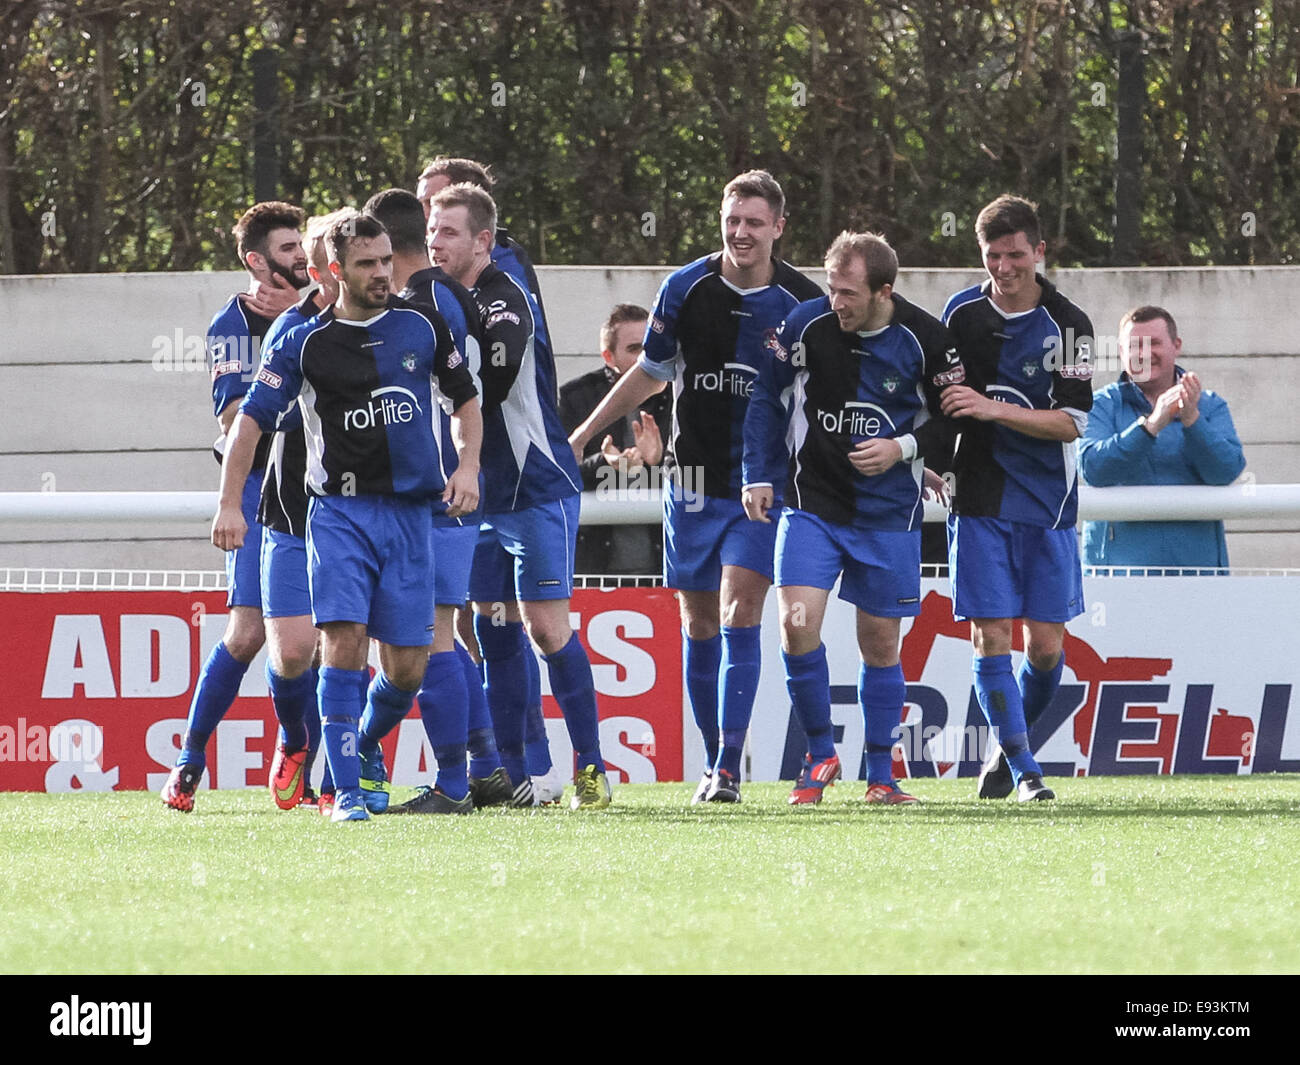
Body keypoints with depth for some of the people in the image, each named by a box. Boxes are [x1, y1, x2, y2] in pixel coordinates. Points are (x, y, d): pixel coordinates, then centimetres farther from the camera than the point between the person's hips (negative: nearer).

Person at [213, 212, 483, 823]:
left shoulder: (422, 326, 6)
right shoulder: (306, 344, 0)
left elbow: (465, 401, 18)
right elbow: (250, 421, 4)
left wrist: (468, 466, 2)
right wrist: (230, 505, -2)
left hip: (411, 512, 2)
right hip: (339, 510, -2)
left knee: (406, 668, 0)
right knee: (345, 639, -19)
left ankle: (361, 749, 29)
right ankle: (346, 789, -15)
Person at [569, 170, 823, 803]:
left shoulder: (804, 305, -4)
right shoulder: (687, 289, 1)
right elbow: (651, 372, 13)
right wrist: (582, 435, 15)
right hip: (694, 482, 3)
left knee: (739, 614, -13)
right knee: (698, 622, 6)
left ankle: (729, 770, -14)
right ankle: (713, 764, 18)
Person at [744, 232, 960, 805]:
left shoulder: (924, 338, -9)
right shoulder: (806, 323, -6)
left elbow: (954, 415, 3)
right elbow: (766, 398, 7)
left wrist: (903, 447, -14)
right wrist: (758, 476, 1)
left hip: (888, 511, 0)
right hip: (812, 503, 0)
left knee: (880, 644, 5)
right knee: (797, 623, -14)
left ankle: (880, 775, 17)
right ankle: (819, 753, 4)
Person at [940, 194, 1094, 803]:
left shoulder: (1066, 324, -5)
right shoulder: (962, 313, 3)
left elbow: (1071, 422, -11)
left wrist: (993, 409, -20)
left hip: (1047, 502, -1)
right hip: (979, 498, 1)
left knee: (1045, 645, 0)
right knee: (991, 635, -7)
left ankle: (1003, 748, 24)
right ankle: (1023, 772, 0)